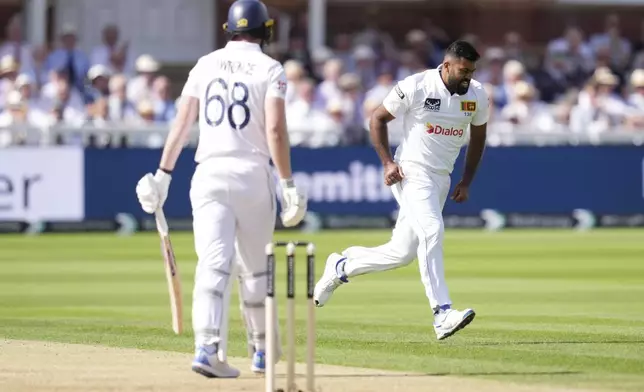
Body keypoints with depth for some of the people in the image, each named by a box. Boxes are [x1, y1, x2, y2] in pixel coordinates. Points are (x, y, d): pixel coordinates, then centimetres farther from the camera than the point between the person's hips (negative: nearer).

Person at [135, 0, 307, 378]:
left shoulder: (206, 64, 9)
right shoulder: (270, 69, -1)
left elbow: (182, 123, 7)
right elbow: (275, 130, -11)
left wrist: (163, 174, 11)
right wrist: (288, 185, -9)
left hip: (209, 173, 2)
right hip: (253, 173, -2)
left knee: (213, 263, -8)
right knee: (255, 267, 13)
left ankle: (206, 347, -26)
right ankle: (264, 351, 25)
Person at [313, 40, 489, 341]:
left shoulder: (476, 95, 2)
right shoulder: (416, 87, -13)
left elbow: (478, 136, 18)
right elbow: (377, 119, -3)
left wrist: (467, 181, 11)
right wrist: (387, 162, -12)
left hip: (441, 180, 6)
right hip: (412, 173, -6)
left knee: (402, 253, 6)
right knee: (431, 230, -27)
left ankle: (342, 266, 30)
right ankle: (442, 313, -30)